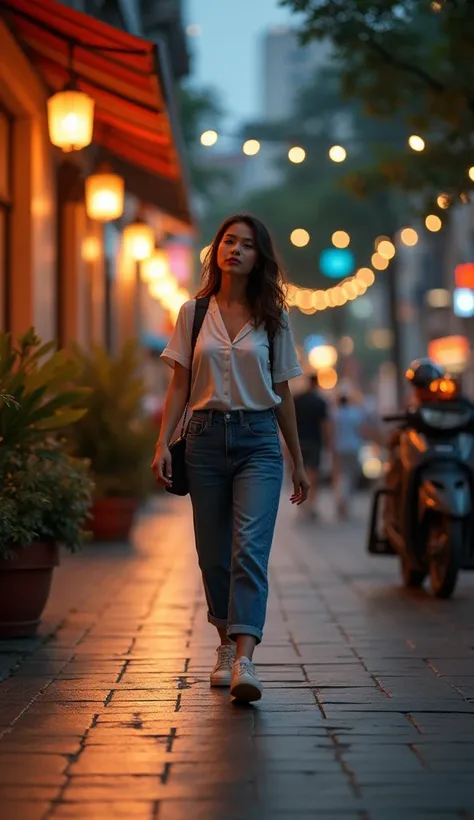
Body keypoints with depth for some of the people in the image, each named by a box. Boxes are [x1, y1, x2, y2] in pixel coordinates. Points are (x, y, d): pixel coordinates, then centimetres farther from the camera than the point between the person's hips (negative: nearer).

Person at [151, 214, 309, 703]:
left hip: (258, 441, -1)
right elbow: (180, 386, 8)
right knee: (214, 553, 7)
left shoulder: (272, 318, 7)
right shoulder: (193, 313, 7)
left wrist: (298, 460, 13)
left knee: (250, 549, -15)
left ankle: (244, 661, -25)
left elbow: (282, 393, 11)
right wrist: (163, 444, -3)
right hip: (206, 438, 2)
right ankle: (227, 646, 24)